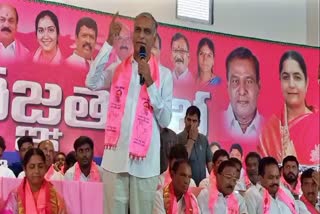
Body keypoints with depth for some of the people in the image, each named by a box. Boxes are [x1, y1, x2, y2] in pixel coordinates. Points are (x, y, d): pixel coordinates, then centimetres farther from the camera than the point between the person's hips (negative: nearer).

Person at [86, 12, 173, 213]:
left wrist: (149, 82, -9)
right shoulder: (117, 69, 10)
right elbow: (91, 83, -9)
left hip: (146, 160, -1)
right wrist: (109, 43, -7)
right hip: (116, 157, 1)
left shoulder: (164, 75, 6)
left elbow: (166, 120, 0)